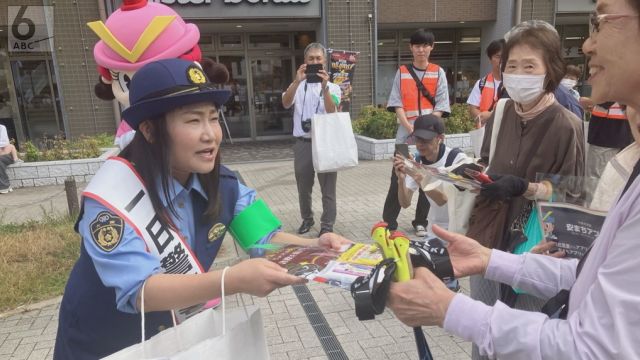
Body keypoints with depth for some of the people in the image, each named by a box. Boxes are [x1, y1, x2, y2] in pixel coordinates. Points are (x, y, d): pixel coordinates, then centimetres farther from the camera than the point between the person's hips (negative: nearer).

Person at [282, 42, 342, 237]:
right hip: (303, 143, 2)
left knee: (328, 187, 1)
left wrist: (324, 86, -28)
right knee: (303, 186, 13)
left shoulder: (333, 87, 4)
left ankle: (327, 225, 11)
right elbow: (286, 104, -13)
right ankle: (307, 219, 32)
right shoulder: (297, 85, 8)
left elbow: (331, 111, -15)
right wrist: (297, 81, -25)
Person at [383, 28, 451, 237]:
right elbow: (397, 104, 0)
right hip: (405, 134, -1)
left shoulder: (438, 73, 6)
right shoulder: (402, 73, 6)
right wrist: (411, 129, -12)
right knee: (398, 179, -2)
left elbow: (440, 106, 0)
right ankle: (388, 223, 4)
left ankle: (420, 222, 18)